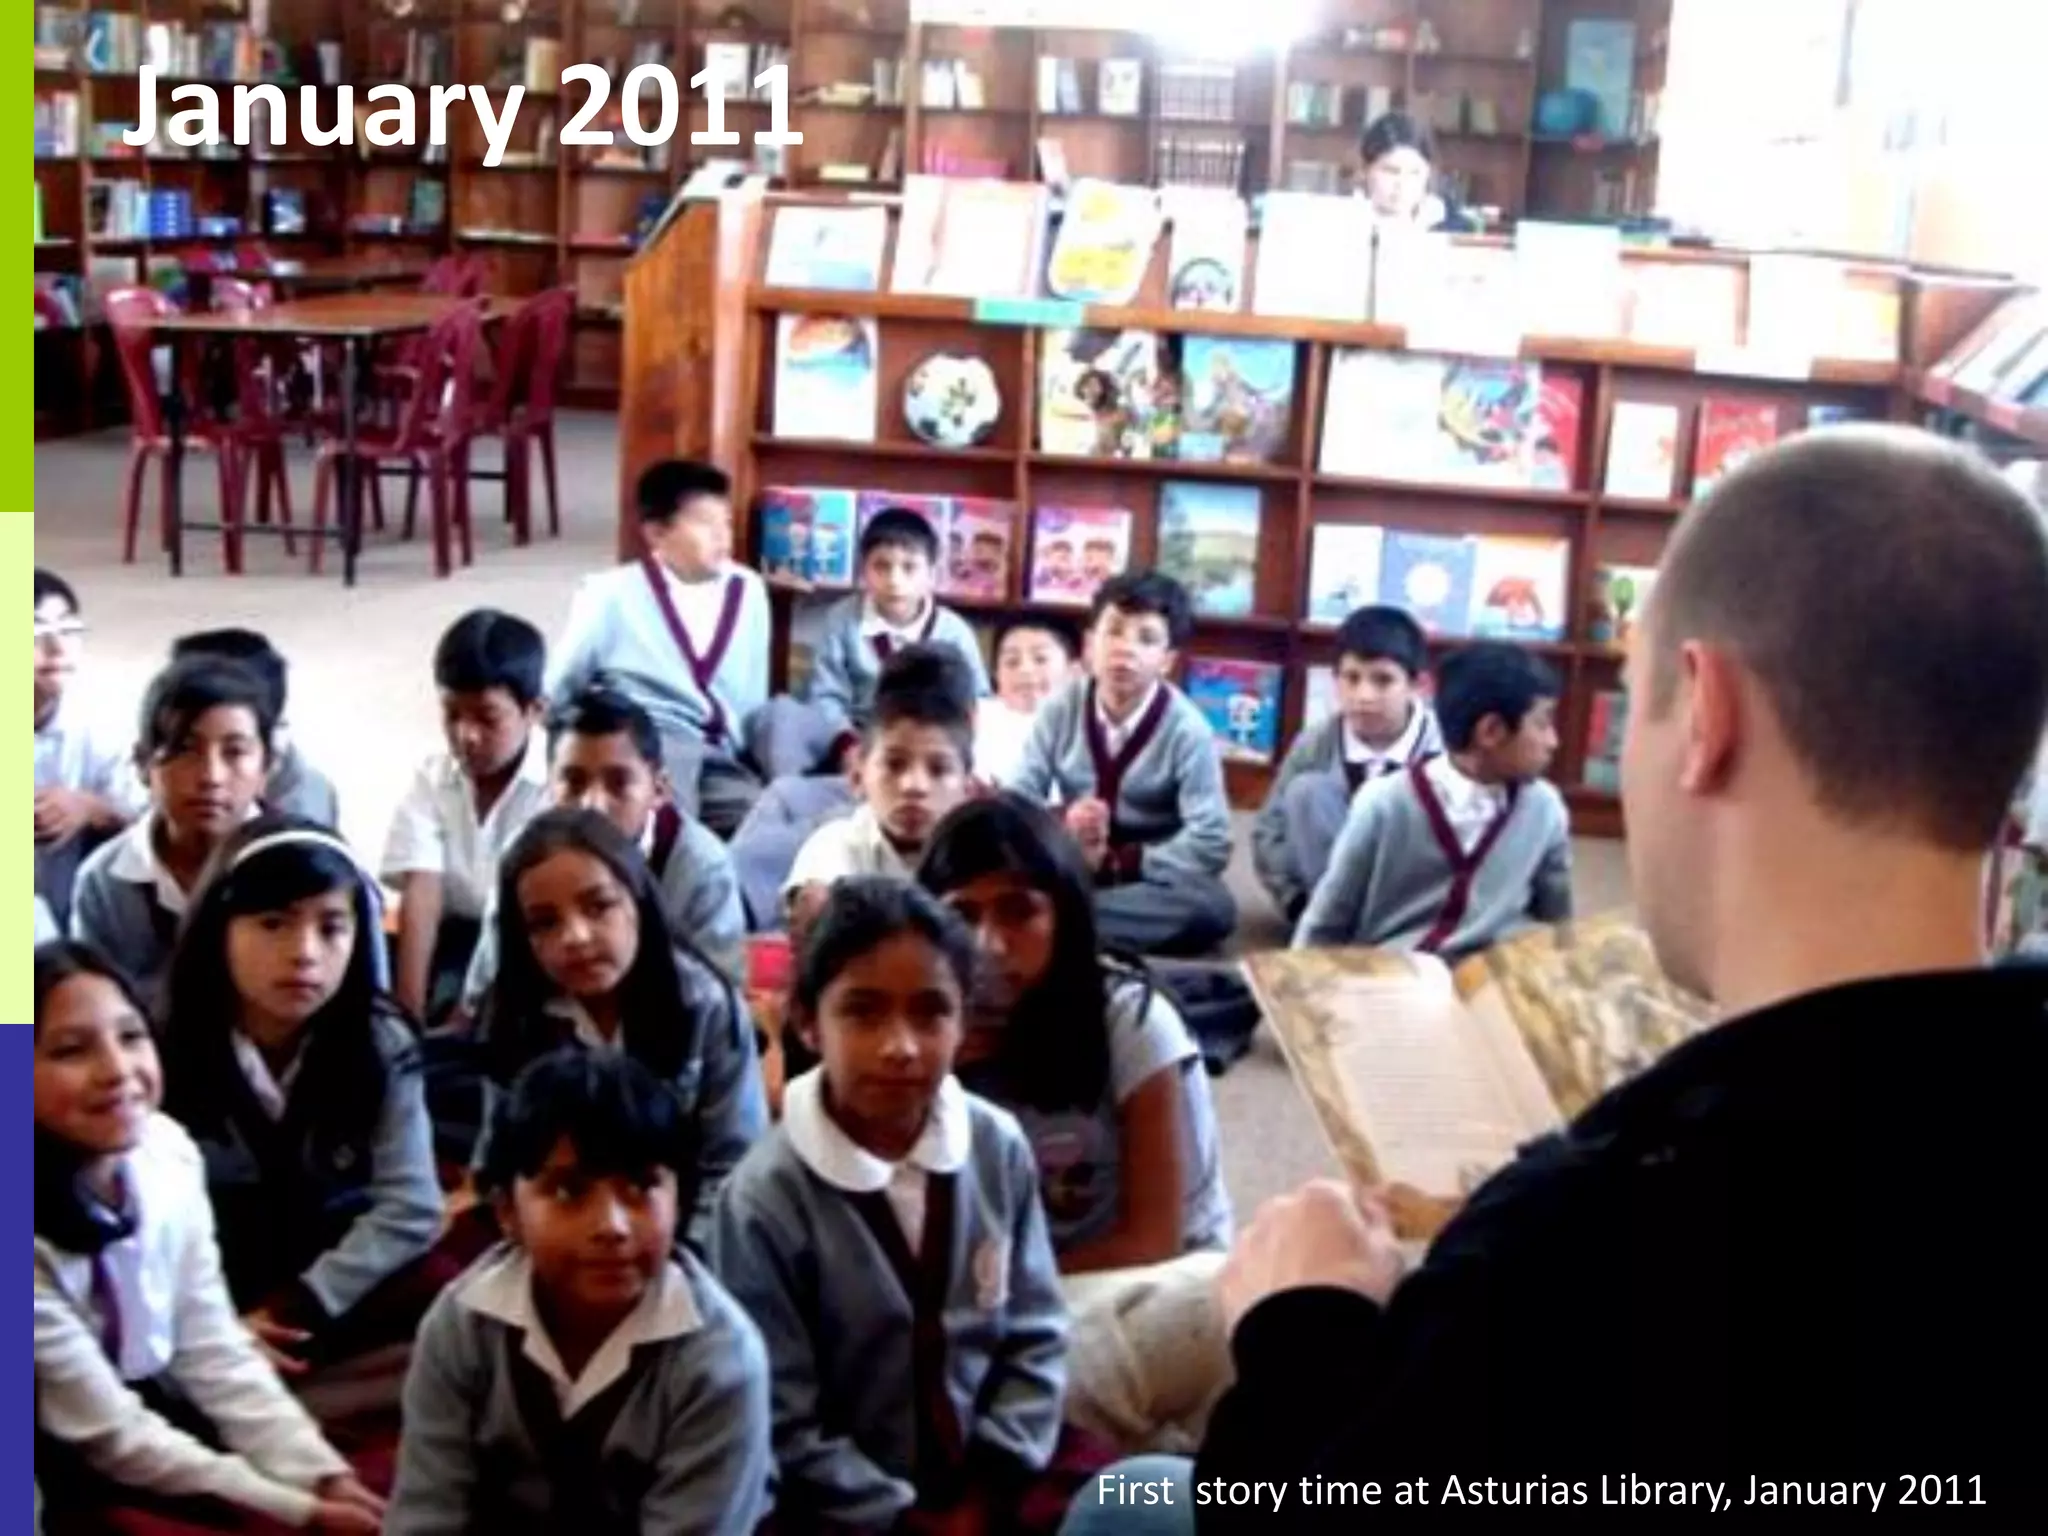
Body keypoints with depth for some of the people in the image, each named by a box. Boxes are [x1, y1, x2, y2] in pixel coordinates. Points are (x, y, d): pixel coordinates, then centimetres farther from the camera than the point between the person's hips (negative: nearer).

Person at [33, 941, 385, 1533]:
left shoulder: (167, 1151, -11)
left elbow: (215, 1350, -4)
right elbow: (110, 1436, -20)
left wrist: (326, 1476, -14)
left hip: (157, 1407, 5)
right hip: (66, 1478, -5)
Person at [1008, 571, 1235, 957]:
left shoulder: (1187, 730, -11)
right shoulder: (1060, 710, -4)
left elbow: (1209, 846, -17)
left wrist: (1112, 861, -21)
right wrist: (1061, 830, -26)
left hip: (1146, 880, 1)